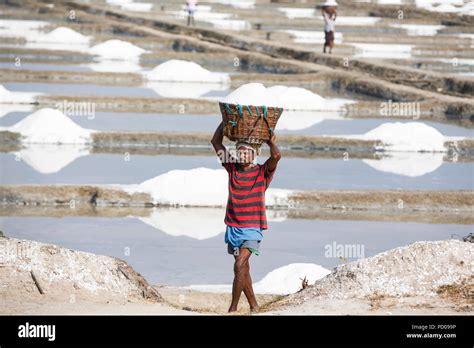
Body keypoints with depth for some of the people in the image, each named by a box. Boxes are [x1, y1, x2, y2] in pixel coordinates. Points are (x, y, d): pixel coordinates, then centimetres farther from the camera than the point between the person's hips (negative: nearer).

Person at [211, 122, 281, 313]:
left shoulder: (262, 173, -4)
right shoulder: (232, 168, 7)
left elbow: (276, 156, -24)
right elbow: (216, 142, 9)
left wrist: (270, 140, -7)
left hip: (252, 228, -5)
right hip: (233, 227, 5)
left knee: (240, 265, -19)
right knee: (242, 268, 10)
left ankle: (233, 308, -16)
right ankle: (254, 306, 22)